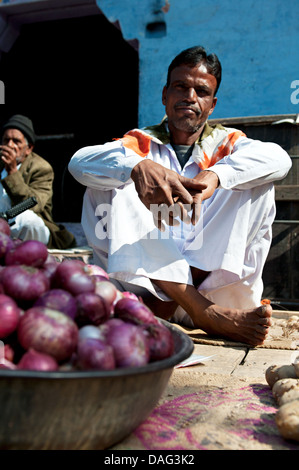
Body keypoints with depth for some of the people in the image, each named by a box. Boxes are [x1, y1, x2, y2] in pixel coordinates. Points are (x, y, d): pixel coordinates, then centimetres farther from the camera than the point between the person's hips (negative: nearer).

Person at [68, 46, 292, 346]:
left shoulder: (225, 143, 10)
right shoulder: (142, 143, 9)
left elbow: (278, 158, -13)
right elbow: (79, 161, -12)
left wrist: (213, 176, -33)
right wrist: (137, 165, -34)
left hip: (212, 275, 0)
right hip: (147, 276, 0)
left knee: (258, 184, -13)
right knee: (108, 187, -18)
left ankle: (168, 303, -23)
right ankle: (207, 313, -31)